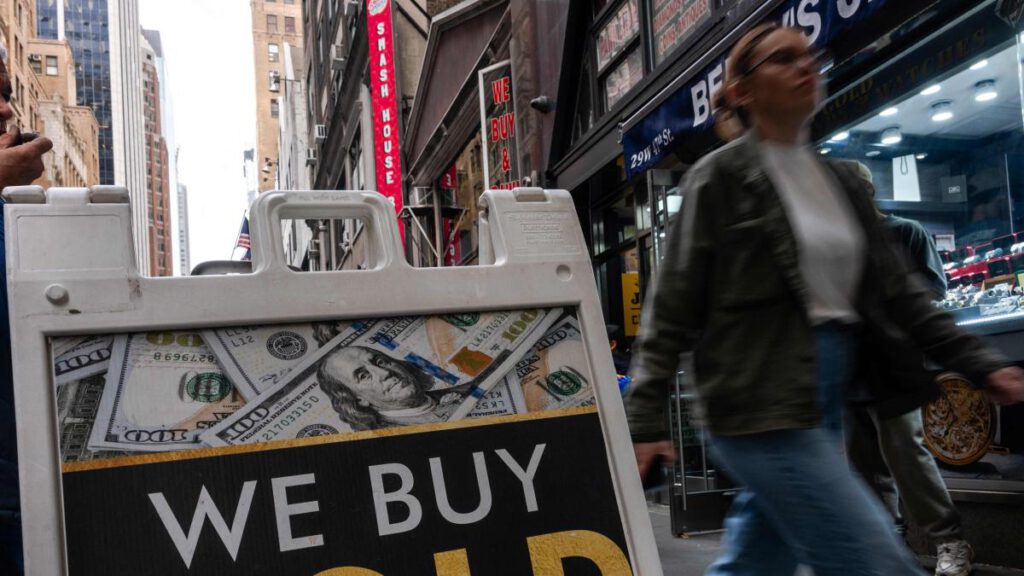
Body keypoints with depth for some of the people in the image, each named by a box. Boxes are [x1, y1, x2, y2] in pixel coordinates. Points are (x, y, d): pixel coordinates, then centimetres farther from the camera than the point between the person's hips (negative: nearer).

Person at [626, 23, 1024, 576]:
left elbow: (896, 290, 16)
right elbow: (672, 307, -7)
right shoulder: (720, 178, -4)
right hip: (762, 405, -7)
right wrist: (644, 420, -11)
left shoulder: (841, 182, 15)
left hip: (827, 400, 7)